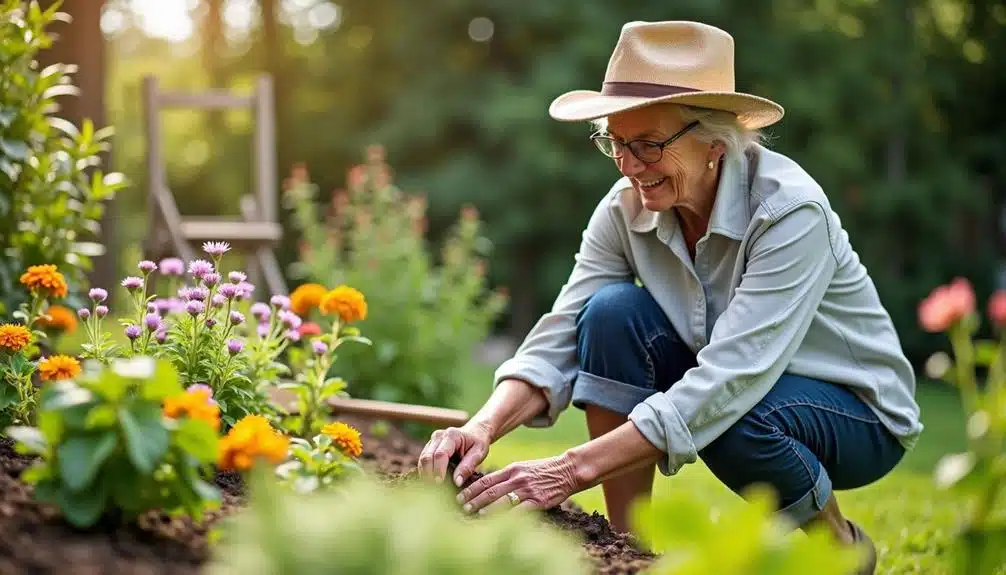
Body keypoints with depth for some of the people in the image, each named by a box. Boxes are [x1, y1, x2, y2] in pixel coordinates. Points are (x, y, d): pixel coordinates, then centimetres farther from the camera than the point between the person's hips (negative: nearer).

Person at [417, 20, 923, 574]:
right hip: (735, 387, 5)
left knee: (728, 413, -37)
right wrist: (483, 427, -36)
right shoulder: (625, 209, -12)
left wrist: (575, 468, -44)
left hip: (857, 413, -5)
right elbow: (560, 339, -16)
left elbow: (730, 380, -38)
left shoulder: (790, 210, -30)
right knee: (613, 312, -21)